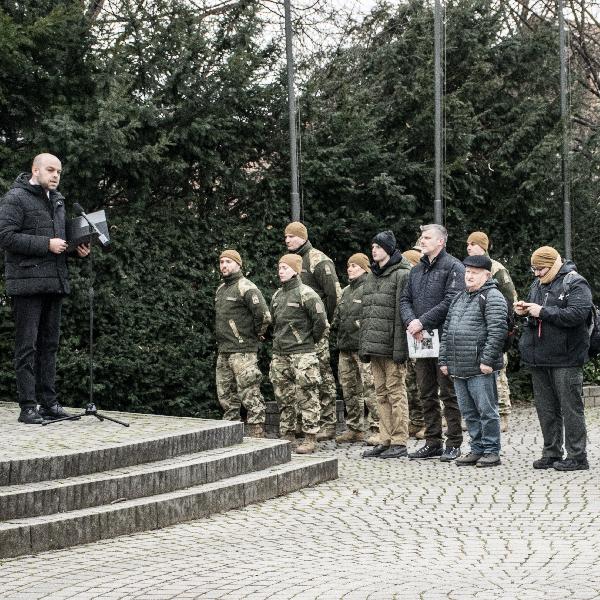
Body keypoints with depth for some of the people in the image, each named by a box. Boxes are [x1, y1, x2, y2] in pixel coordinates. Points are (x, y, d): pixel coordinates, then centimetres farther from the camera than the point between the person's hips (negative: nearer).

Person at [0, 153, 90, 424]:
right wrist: (46, 244, -18)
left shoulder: (58, 200, 19)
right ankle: (28, 407, -3)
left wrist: (78, 247, 8)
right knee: (27, 346, -5)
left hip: (54, 282, 8)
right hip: (27, 283, -8)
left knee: (49, 345, 11)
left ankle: (49, 403, 16)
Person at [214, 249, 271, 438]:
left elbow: (264, 315, -20)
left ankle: (256, 434, -6)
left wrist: (258, 334, -6)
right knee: (226, 395, 14)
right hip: (223, 352, 9)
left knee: (249, 396, -8)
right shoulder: (220, 290, 16)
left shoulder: (246, 287, -12)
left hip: (243, 351, -9)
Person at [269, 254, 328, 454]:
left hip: (302, 353, -8)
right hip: (279, 354, 8)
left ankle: (310, 438, -4)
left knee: (306, 396, -6)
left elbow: (321, 321, -12)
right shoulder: (277, 295, 14)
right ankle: (287, 435, 21)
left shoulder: (306, 294, -10)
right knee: (283, 396, 12)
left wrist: (311, 340, -1)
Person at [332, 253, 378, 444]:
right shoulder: (346, 291, 21)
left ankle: (377, 428, -8)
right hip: (345, 346, 9)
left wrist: (358, 324, -14)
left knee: (370, 387, -11)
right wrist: (335, 323, 14)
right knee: (349, 388, 11)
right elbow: (338, 314, 31)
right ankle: (355, 428, 19)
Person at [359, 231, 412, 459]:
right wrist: (363, 345, 15)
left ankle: (399, 442, -1)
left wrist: (400, 348, -20)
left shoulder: (402, 275, -8)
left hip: (391, 345, -8)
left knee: (395, 391, -5)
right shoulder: (371, 276, 18)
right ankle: (385, 440, 15)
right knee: (381, 393, 10)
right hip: (374, 345, 8)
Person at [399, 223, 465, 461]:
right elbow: (405, 299, 14)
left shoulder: (453, 267, -6)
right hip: (421, 340, 7)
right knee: (427, 394, 10)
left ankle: (453, 444, 3)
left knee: (449, 392, -3)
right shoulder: (417, 270, 17)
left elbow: (451, 301, -16)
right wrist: (411, 321, -7)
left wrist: (423, 322, -17)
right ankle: (432, 442, 17)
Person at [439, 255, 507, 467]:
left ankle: (491, 451, 4)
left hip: (480, 369, -8)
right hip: (458, 368, 8)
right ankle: (477, 449, 20)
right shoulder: (459, 298, 19)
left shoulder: (492, 297, -7)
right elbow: (447, 331, 21)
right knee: (469, 413, 12)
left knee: (486, 410, -2)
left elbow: (497, 330, -16)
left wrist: (487, 360, -20)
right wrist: (444, 360, 15)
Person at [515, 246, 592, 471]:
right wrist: (525, 311, 5)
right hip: (539, 358, 8)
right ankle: (551, 453, 20)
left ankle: (577, 456, 1)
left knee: (570, 408, -3)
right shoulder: (537, 284, 16)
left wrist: (542, 311, -20)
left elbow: (577, 314, -22)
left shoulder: (576, 284, -8)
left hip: (565, 359, -8)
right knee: (545, 408, 12)